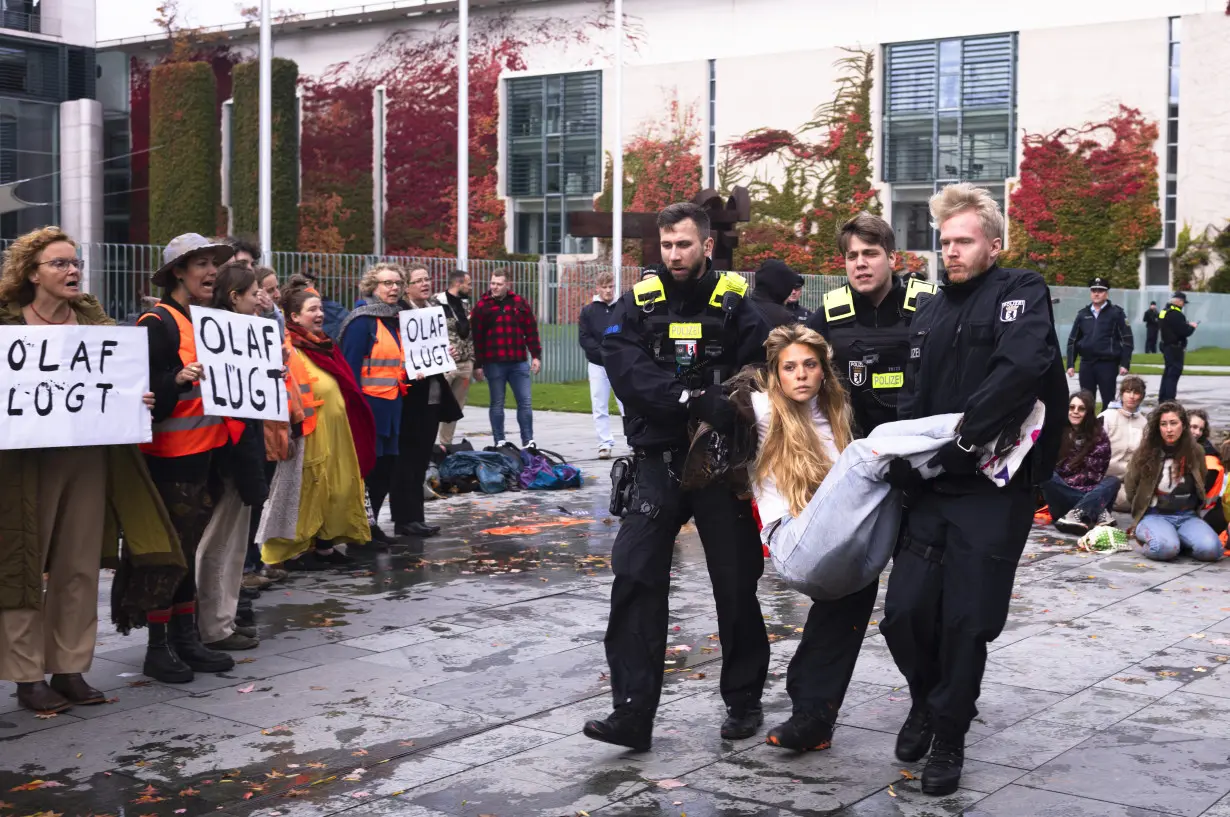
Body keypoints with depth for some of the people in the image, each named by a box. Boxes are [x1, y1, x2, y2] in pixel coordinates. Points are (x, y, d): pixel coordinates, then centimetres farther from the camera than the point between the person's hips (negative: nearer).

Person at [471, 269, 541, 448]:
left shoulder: (519, 303, 7)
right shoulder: (482, 306, 0)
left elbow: (531, 330, 7)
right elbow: (476, 337, -3)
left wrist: (536, 355, 2)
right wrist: (477, 365, -6)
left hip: (519, 362, 2)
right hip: (494, 364, -2)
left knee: (525, 402, 1)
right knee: (497, 404, 6)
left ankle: (528, 442, 8)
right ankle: (499, 443, 12)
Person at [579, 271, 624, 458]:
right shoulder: (588, 311, 3)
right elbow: (584, 338, -4)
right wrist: (604, 351, -15)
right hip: (597, 365, 1)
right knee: (600, 408, 3)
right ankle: (605, 444, 9)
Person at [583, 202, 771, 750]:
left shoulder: (736, 303, 1)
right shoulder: (639, 303, 3)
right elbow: (626, 369, -13)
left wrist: (729, 406, -25)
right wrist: (694, 400, -25)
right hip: (658, 462, 1)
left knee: (736, 584, 8)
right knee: (634, 578, -9)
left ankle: (744, 701, 26)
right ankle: (632, 711, -4)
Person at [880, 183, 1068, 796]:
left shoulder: (1021, 294, -5)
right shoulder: (930, 311, 15)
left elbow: (1022, 368, -23)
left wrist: (961, 436, -23)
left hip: (994, 489, -5)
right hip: (932, 488, 5)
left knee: (966, 624, 0)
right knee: (904, 613, 1)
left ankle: (948, 738, 19)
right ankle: (927, 700, 29)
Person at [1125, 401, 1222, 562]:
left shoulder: (1195, 452, 3)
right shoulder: (1146, 452, -3)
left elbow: (1203, 486, 18)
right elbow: (1130, 488, 8)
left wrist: (1192, 509, 15)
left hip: (1186, 517, 3)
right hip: (1154, 516, -3)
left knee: (1210, 549, -28)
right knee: (1166, 548, -37)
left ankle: (1178, 539, 2)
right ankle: (1150, 542, -2)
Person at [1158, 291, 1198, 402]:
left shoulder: (1165, 312, 11)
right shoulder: (1176, 314, -21)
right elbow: (1185, 332, -23)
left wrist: (1187, 324, 12)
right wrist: (1192, 327, -4)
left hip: (1166, 346, 10)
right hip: (1175, 348, -10)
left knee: (1168, 372, 18)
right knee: (1174, 373, -7)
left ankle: (1162, 398, 24)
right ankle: (1169, 400, -9)